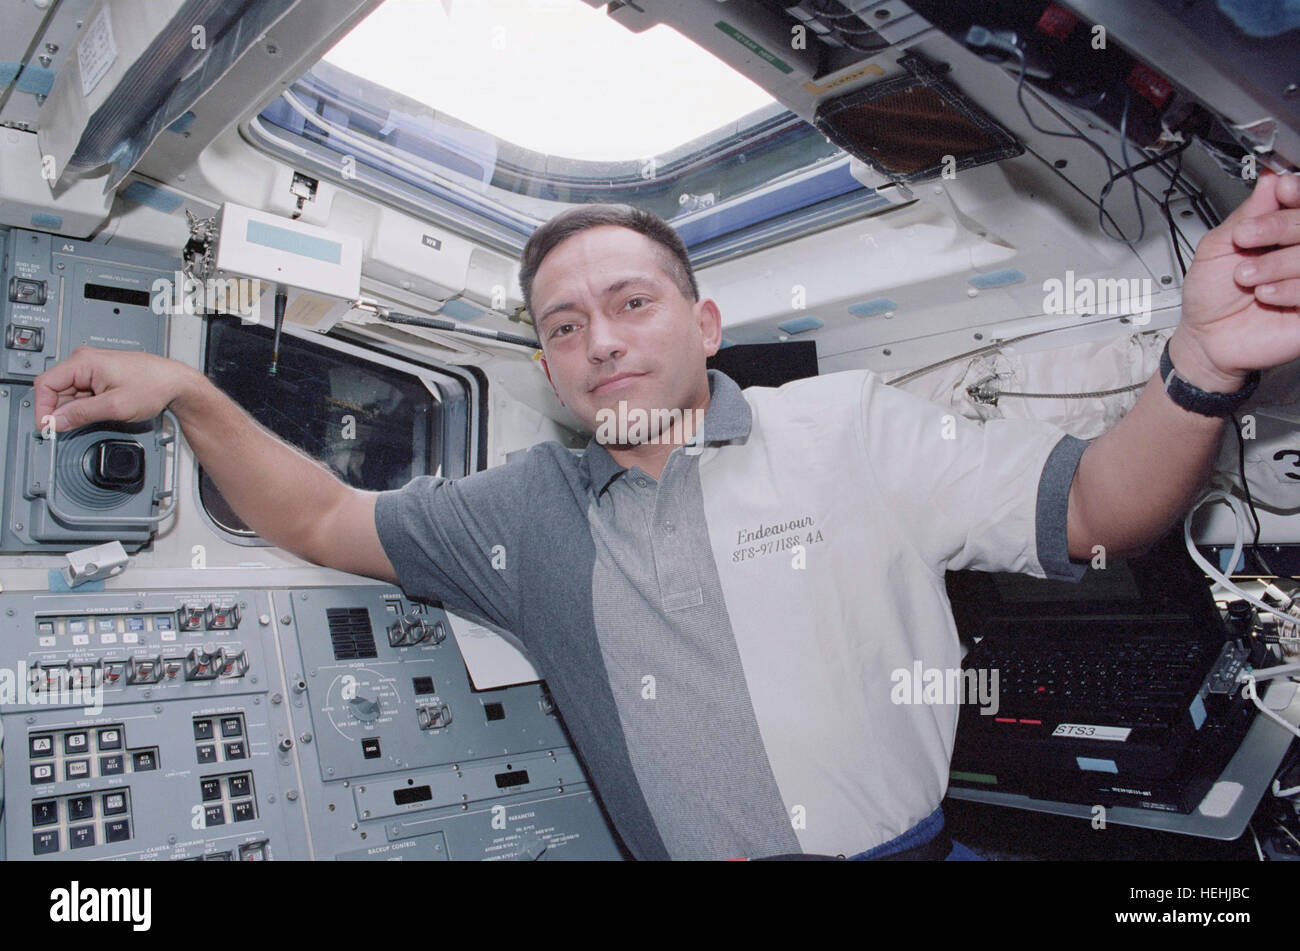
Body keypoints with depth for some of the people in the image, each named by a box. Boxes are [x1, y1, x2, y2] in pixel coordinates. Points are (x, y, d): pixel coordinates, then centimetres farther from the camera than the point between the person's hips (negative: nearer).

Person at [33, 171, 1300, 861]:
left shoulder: (848, 425, -3)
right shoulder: (526, 511, 4)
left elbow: (1086, 511, -5)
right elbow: (320, 520, 9)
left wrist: (1198, 374, -23)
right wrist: (190, 397, -4)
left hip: (917, 846, -1)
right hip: (684, 861, 2)